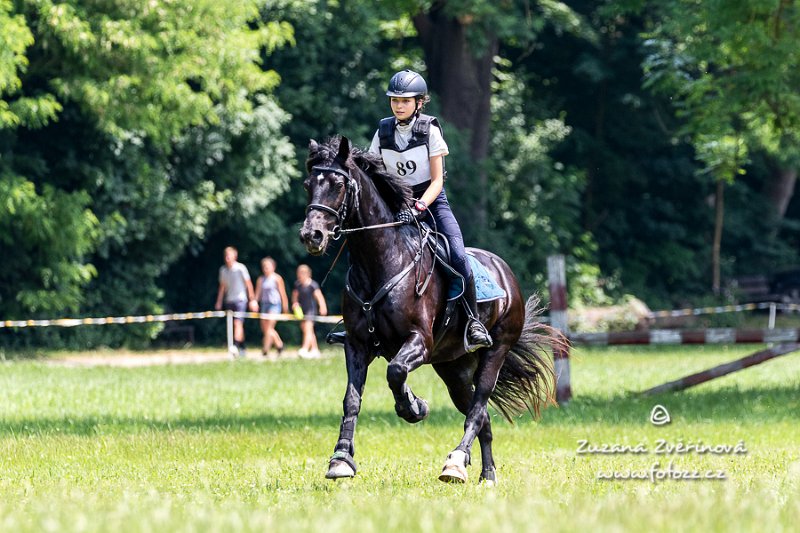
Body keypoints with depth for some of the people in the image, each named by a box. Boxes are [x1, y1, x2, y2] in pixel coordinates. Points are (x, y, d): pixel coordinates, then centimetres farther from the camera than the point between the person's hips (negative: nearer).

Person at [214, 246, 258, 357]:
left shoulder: (240, 268, -5)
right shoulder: (223, 269, 10)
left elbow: (248, 284, -3)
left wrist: (252, 300, -6)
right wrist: (219, 302, 17)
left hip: (240, 299, -6)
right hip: (229, 300, 6)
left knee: (238, 323, -18)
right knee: (232, 325, 8)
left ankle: (236, 346, -28)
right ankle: (242, 349, 17)